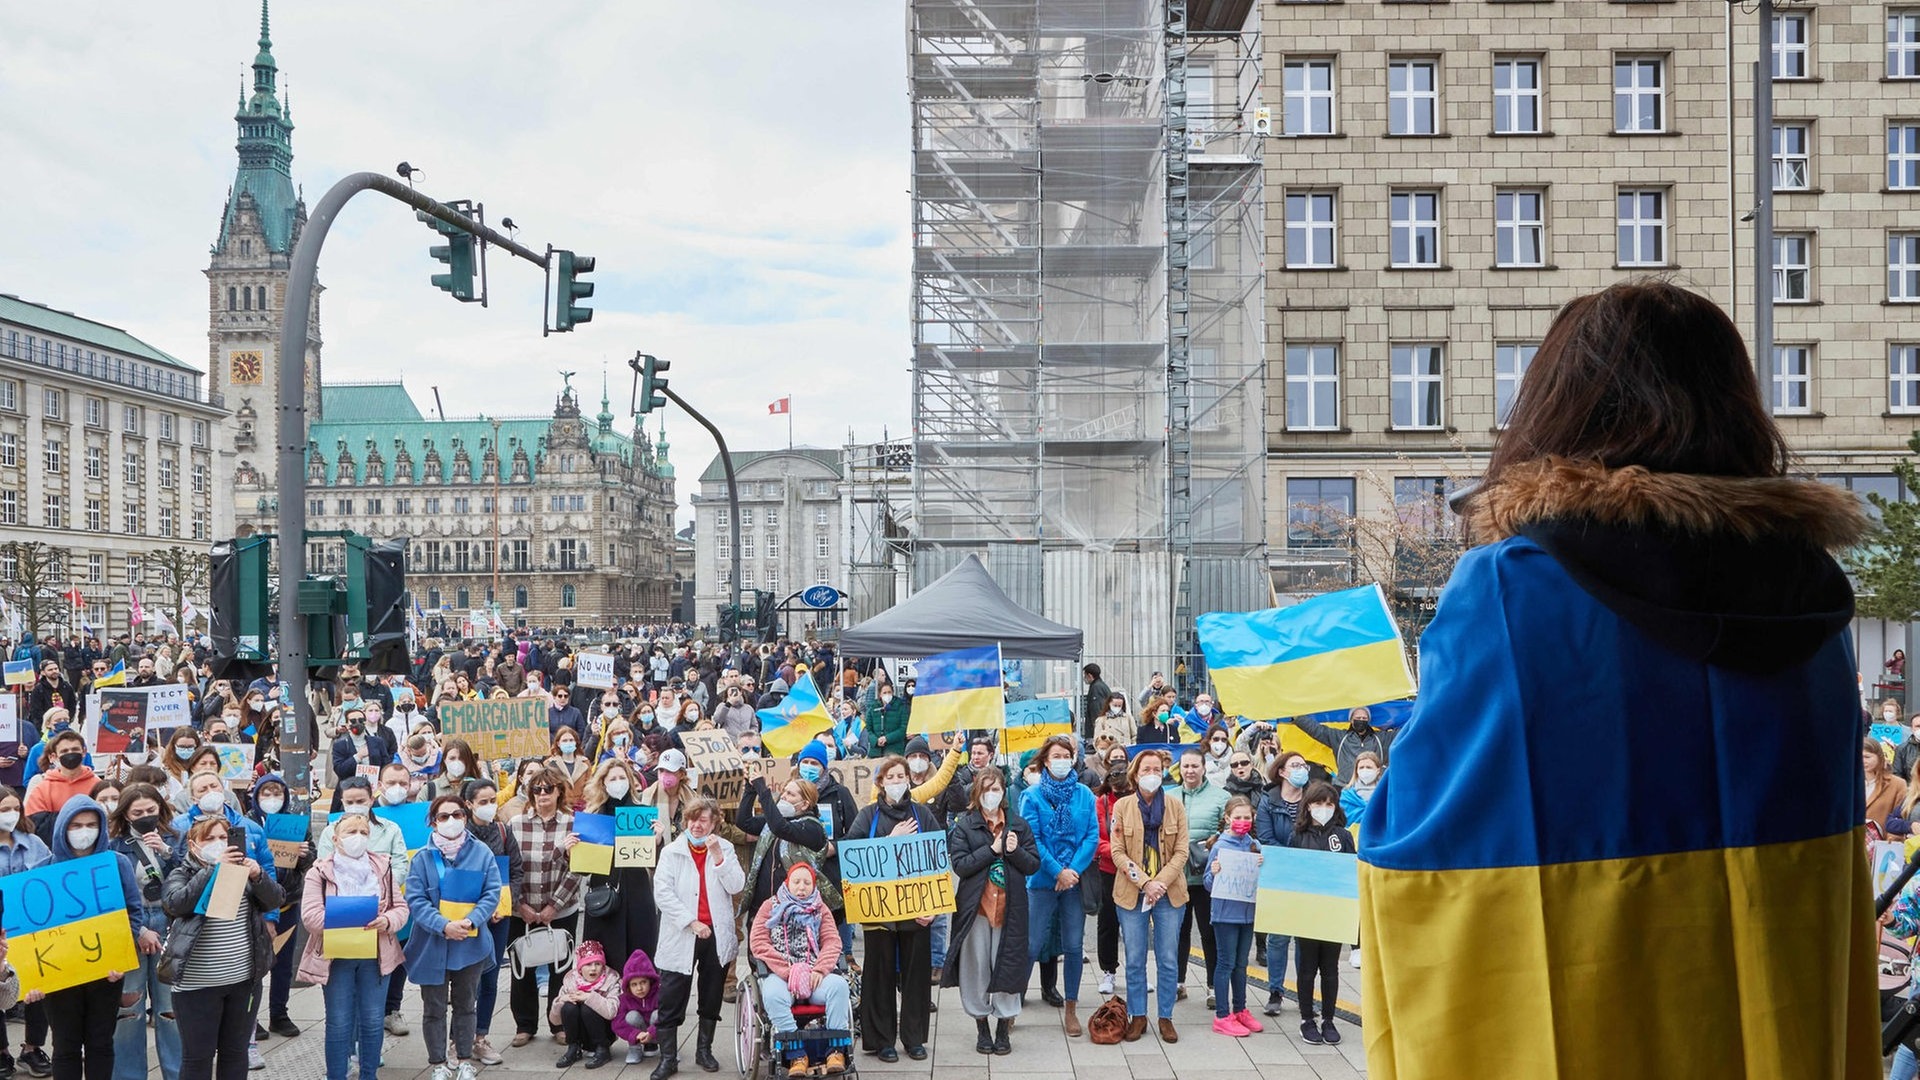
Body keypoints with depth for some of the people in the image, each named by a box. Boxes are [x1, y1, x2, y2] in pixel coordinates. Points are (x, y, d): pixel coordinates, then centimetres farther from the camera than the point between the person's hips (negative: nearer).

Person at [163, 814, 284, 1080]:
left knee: (236, 1052, 13)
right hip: (198, 984, -3)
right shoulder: (182, 875, 0)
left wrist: (258, 876, -18)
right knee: (198, 1056, 3)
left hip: (244, 979, 4)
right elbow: (175, 903, -20)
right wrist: (213, 869, -26)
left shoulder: (243, 871, 9)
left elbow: (275, 900, 0)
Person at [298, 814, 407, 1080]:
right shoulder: (320, 871, -4)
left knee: (373, 1021, 8)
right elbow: (310, 916, -13)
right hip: (336, 956, -2)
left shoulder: (383, 867, 5)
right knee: (339, 1023, 4)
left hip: (375, 955, 2)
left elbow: (401, 908, 3)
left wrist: (387, 921, -19)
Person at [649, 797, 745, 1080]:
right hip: (681, 938, -2)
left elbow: (736, 886, -8)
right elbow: (662, 893, -11)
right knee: (671, 1001, -1)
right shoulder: (671, 852, -2)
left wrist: (718, 856, -17)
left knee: (711, 998, 13)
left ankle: (704, 1050, 27)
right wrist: (691, 923, -16)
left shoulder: (725, 850, 5)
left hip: (717, 935, 2)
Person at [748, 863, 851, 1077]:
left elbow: (832, 942, 8)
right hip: (780, 973, -2)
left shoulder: (820, 909, 20)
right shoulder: (771, 906, 13)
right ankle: (796, 1053, -29)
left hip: (814, 974, 2)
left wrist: (820, 970, -13)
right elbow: (758, 942, 1)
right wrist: (787, 971, -11)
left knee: (839, 985, -30)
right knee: (773, 995, -37)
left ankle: (837, 1049, -22)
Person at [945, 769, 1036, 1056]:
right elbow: (959, 865, -10)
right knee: (976, 967, 4)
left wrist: (1015, 851, -14)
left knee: (1007, 966, 4)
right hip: (975, 907, -1)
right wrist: (992, 849, -15)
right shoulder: (964, 825, 1)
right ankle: (981, 1029, 19)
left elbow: (1034, 865, 5)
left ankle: (1003, 1029, 17)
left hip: (1011, 907, 1)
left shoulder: (1019, 825, 7)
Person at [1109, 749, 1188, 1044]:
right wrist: (1145, 882, -14)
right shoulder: (1122, 806, 0)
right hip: (1132, 893, -1)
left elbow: (1181, 852, -1)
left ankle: (1166, 1018, 16)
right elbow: (1118, 853, -4)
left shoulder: (1175, 806, 2)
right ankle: (1137, 1017, 17)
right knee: (1135, 961, 5)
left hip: (1169, 893, 1)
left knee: (1168, 961, 5)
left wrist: (1161, 883, -13)